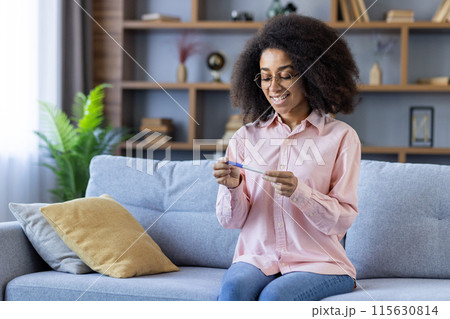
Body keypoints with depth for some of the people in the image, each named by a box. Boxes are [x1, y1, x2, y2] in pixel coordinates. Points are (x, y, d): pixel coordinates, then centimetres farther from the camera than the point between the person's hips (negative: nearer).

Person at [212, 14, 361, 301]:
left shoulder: (341, 137, 1)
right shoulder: (246, 137, 9)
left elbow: (343, 219, -5)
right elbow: (231, 220, 7)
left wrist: (298, 191, -22)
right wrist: (232, 187, -14)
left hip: (318, 262, -2)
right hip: (258, 258, 2)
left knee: (274, 296, -33)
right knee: (233, 290, -31)